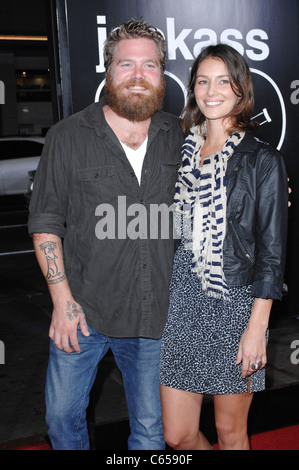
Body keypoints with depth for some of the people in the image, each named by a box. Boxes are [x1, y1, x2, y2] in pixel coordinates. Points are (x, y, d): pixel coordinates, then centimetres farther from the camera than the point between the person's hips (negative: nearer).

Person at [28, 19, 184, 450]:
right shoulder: (68, 136, -4)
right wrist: (63, 299, -10)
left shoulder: (179, 136, 3)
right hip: (84, 312, -1)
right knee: (63, 417, 13)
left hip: (155, 316, 2)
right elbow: (45, 223, -4)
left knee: (151, 429, 16)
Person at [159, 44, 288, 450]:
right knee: (177, 434, 11)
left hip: (235, 304, -4)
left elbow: (271, 251, -7)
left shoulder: (263, 160, -6)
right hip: (183, 300, 4)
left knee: (230, 431, 12)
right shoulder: (182, 150, 8)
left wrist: (257, 326, -12)